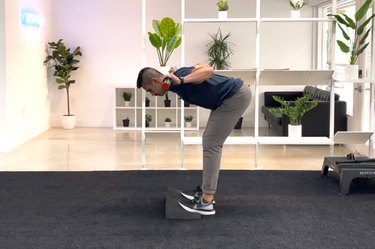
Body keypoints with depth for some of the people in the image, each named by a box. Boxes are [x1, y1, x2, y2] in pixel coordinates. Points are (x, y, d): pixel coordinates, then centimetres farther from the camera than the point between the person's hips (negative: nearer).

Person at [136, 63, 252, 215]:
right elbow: (201, 66, 24)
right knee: (210, 142, 13)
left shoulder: (179, 79, -19)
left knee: (211, 144, -9)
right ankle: (207, 190, 21)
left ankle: (206, 202, -7)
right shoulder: (177, 78, 9)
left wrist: (181, 80, -38)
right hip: (230, 97, 10)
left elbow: (209, 70, -34)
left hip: (237, 96, -10)